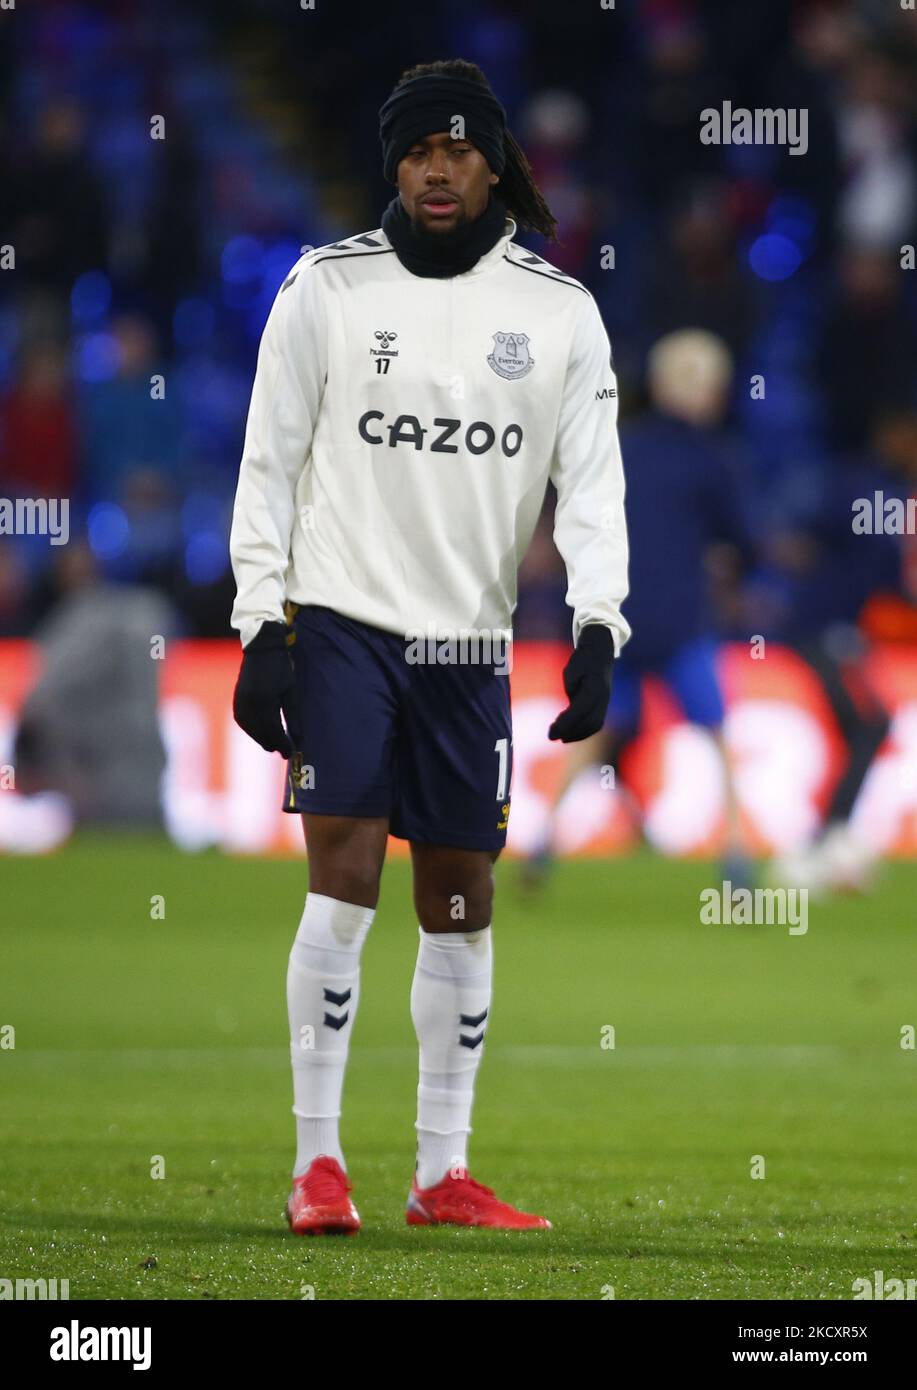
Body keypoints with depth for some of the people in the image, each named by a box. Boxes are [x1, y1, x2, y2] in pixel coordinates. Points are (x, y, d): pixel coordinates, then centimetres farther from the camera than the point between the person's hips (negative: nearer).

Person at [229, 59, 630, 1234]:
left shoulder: (558, 312, 5)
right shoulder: (327, 289, 0)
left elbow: (591, 481, 3)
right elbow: (270, 464, 1)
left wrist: (598, 627, -12)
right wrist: (261, 629, -6)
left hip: (468, 641, 3)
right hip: (341, 619, -3)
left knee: (462, 901, 5)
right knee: (345, 880, -11)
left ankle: (441, 1173, 13)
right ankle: (317, 1164, -6)